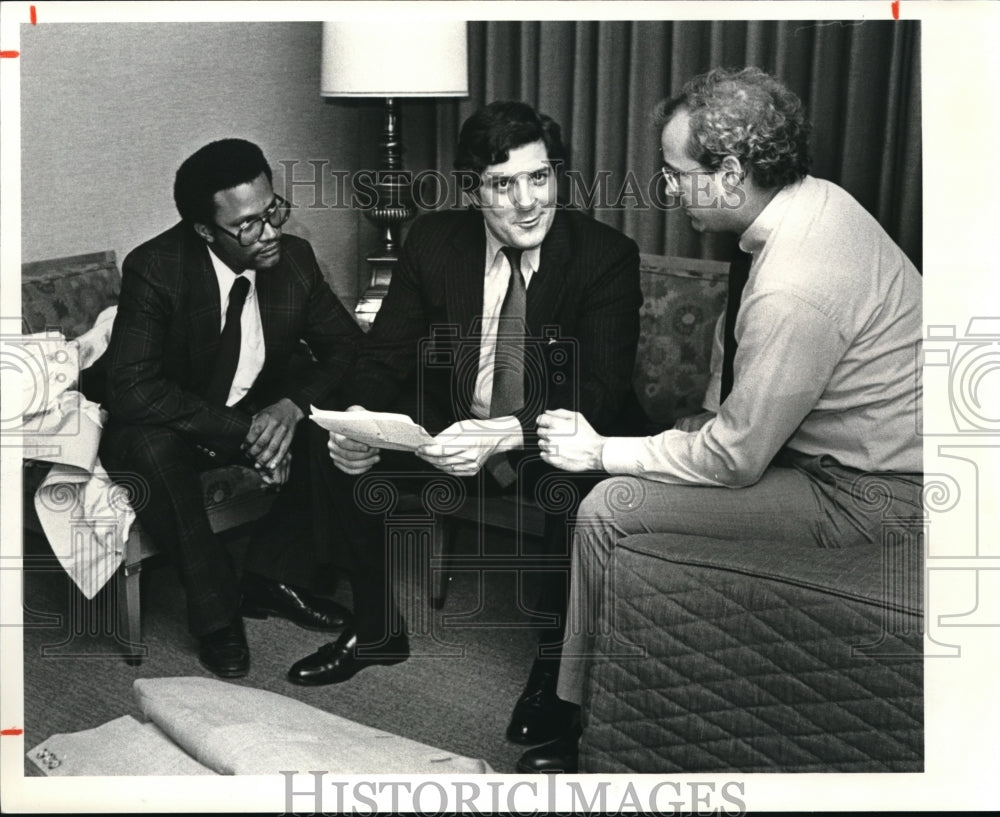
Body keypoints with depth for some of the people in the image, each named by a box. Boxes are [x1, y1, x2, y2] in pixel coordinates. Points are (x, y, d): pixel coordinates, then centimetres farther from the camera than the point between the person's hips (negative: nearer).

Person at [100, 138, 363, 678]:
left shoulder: (294, 258, -12)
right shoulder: (154, 268, -24)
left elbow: (348, 346, -4)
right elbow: (132, 390, -30)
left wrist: (293, 405, -24)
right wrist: (243, 431, -33)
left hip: (263, 409, 4)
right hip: (174, 426, -4)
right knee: (150, 446, -36)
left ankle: (270, 578, -5)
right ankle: (214, 612, -19)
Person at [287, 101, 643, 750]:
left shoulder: (608, 256, -16)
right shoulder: (435, 242, -5)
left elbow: (603, 394, -24)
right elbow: (386, 355, -2)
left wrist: (503, 435, -42)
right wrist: (359, 419, -26)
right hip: (452, 426, 4)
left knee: (577, 482, -36)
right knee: (346, 452, -15)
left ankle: (556, 656, -11)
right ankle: (378, 629, 7)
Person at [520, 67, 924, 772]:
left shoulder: (795, 288, -31)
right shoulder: (816, 198, -2)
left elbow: (734, 458, -23)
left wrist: (600, 451, -13)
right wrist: (711, 416, 2)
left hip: (869, 497, -10)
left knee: (609, 509, -14)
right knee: (629, 468, 10)